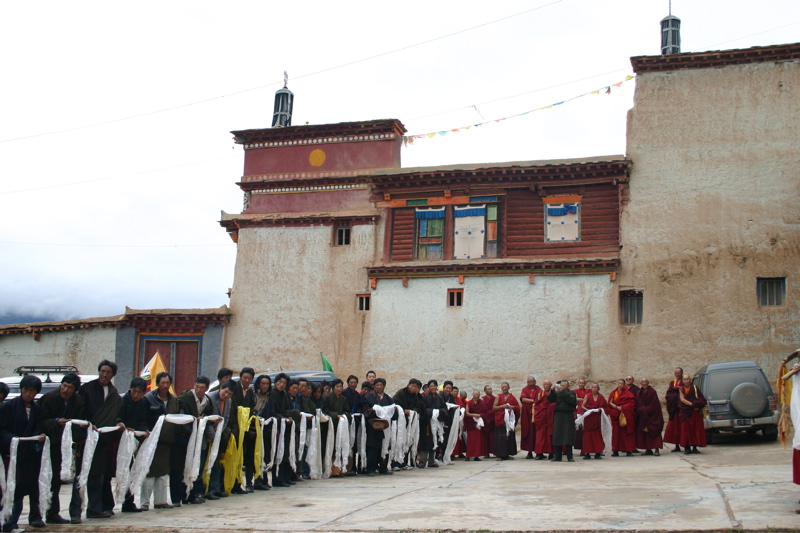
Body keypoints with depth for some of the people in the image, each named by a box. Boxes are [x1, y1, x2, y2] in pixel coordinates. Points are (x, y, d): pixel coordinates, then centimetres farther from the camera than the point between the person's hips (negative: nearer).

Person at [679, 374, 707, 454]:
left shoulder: (695, 388, 5)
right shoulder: (681, 389, 7)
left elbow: (702, 399, -1)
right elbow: (682, 399, -7)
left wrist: (696, 404, -17)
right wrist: (692, 404, -17)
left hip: (696, 412, 0)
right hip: (685, 413, 0)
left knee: (696, 429, 0)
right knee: (686, 430, -2)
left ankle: (694, 447, 7)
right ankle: (687, 448, 2)